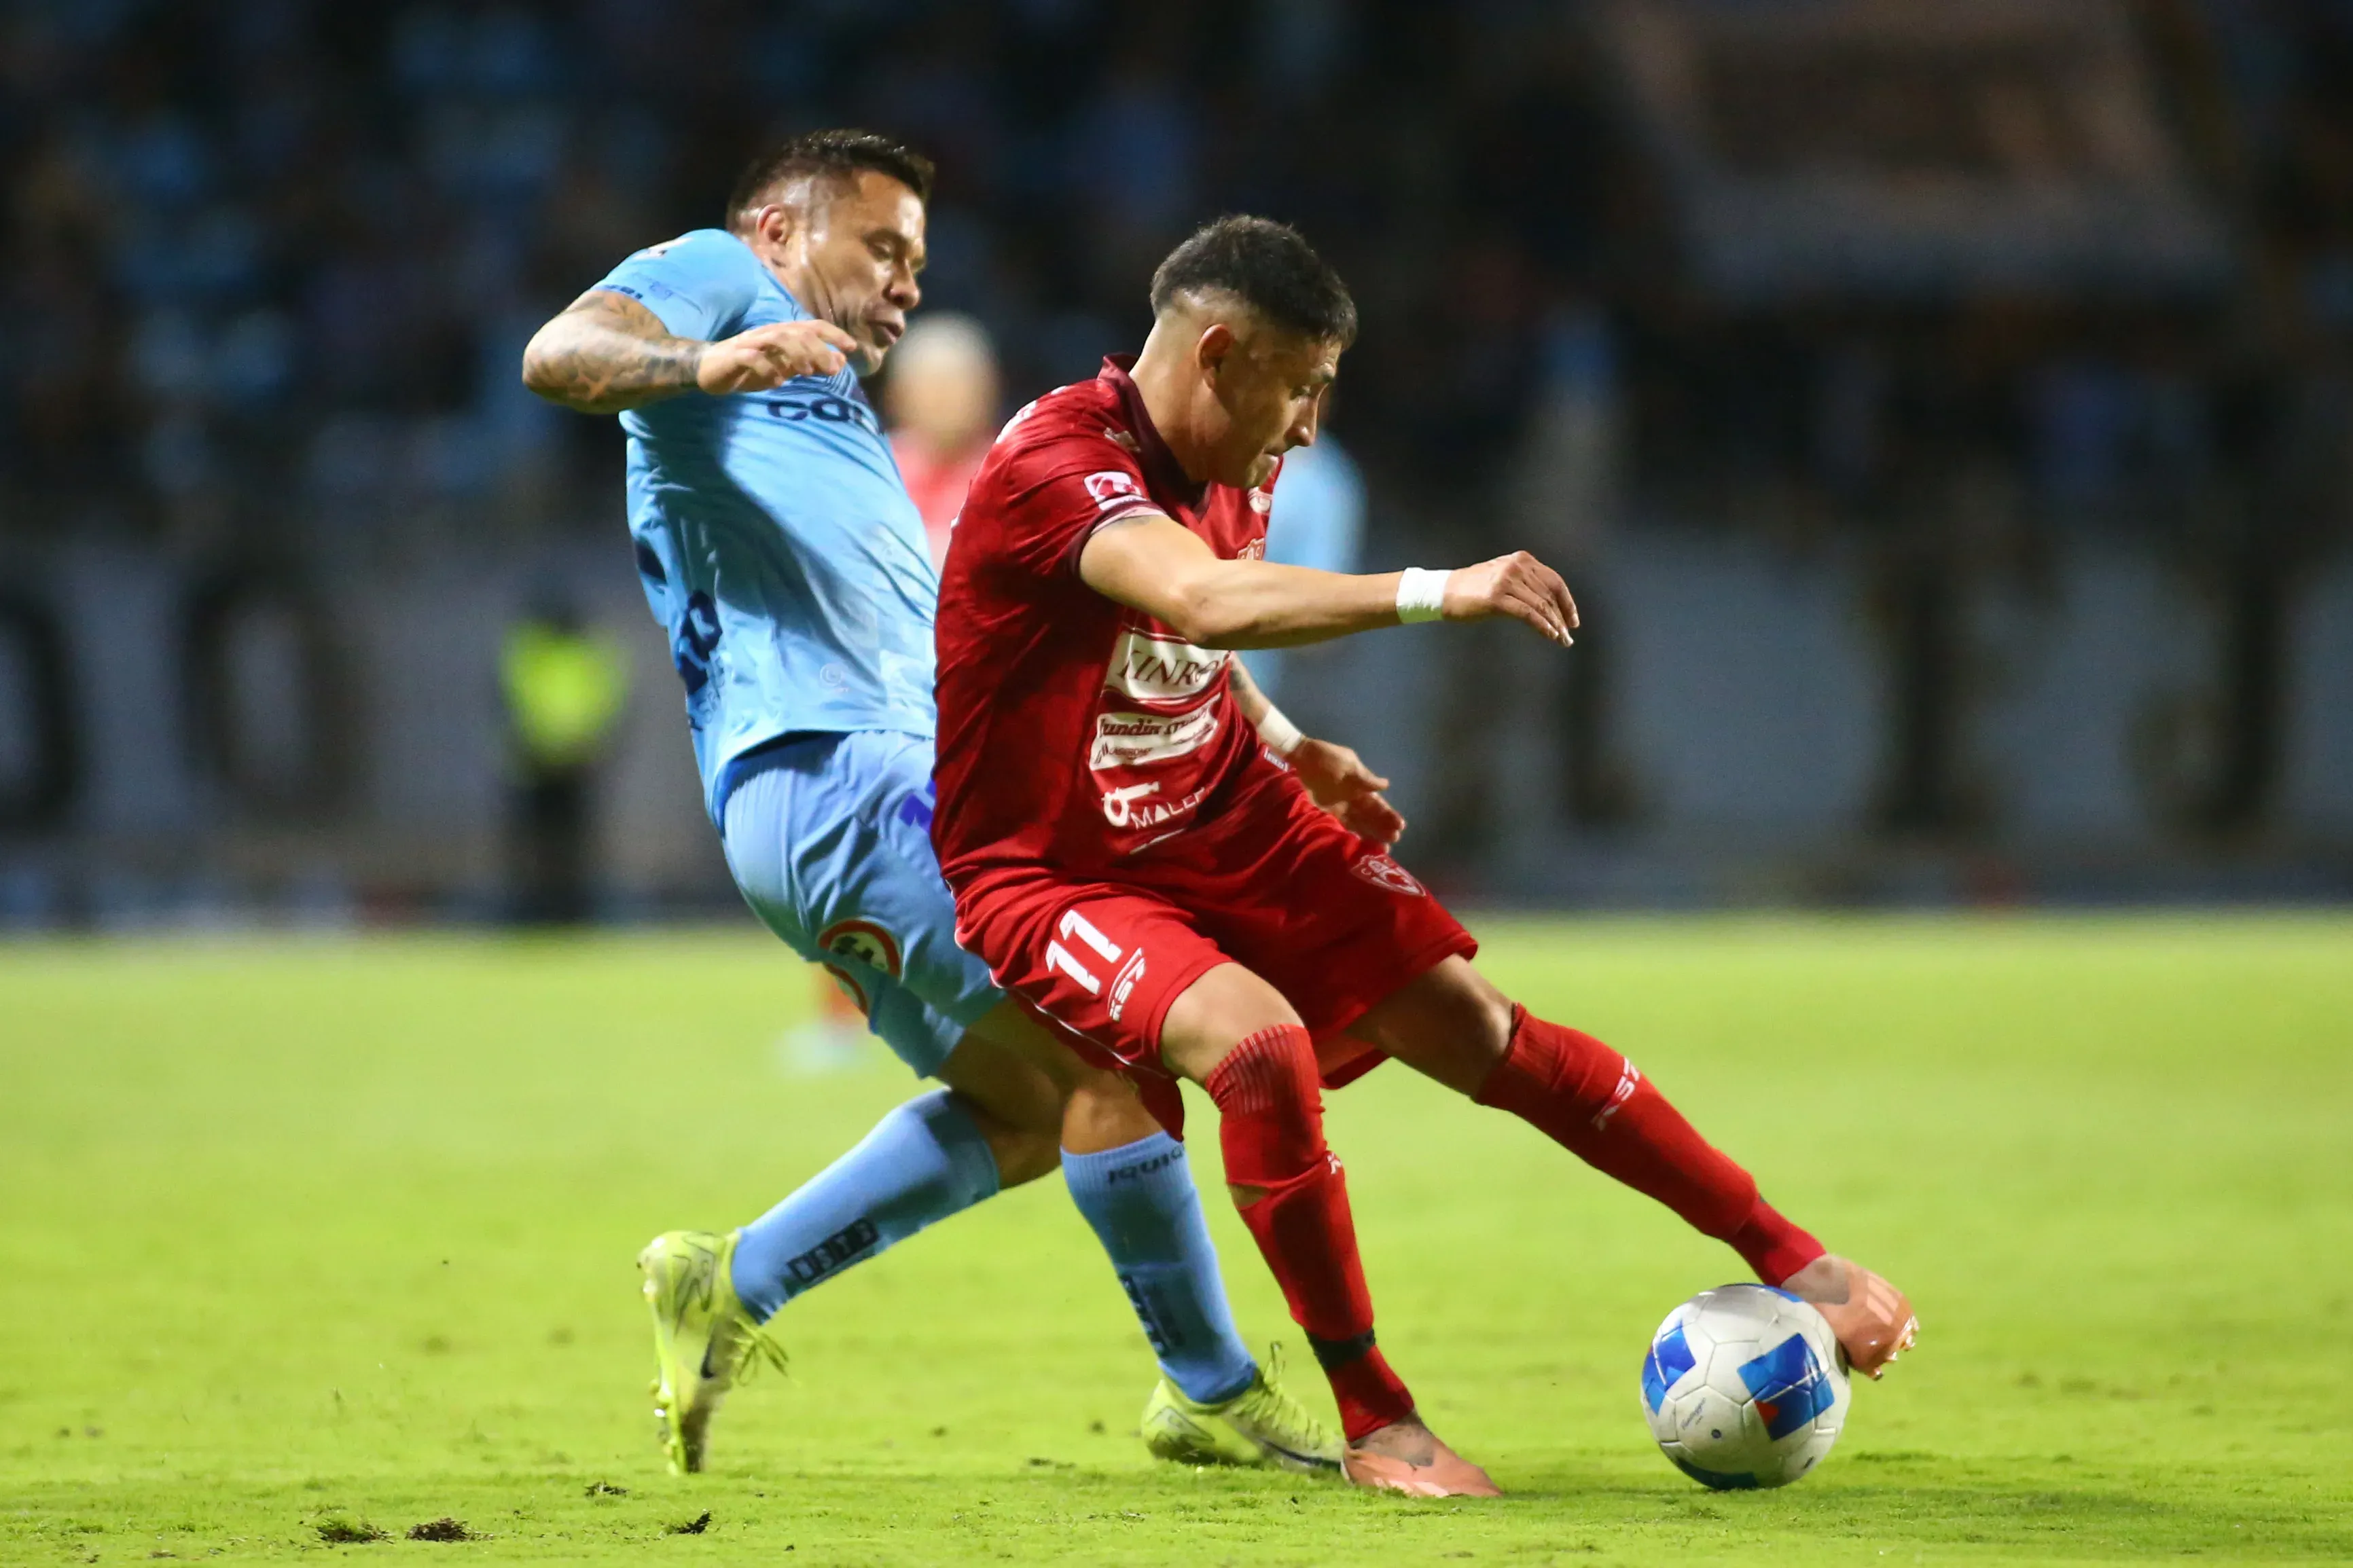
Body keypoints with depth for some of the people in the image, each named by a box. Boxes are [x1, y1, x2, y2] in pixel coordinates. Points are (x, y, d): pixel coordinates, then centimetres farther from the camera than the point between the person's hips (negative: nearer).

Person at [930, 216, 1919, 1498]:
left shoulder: (1231, 471, 2)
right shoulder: (1054, 464, -27)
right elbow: (1206, 600, -45)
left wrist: (1286, 750, 7)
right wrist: (1437, 595, -47)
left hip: (1226, 825, 8)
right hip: (1047, 875, -8)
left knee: (1475, 1031, 2)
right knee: (1263, 1045, -32)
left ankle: (1788, 1257, 13)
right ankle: (1371, 1419, -17)